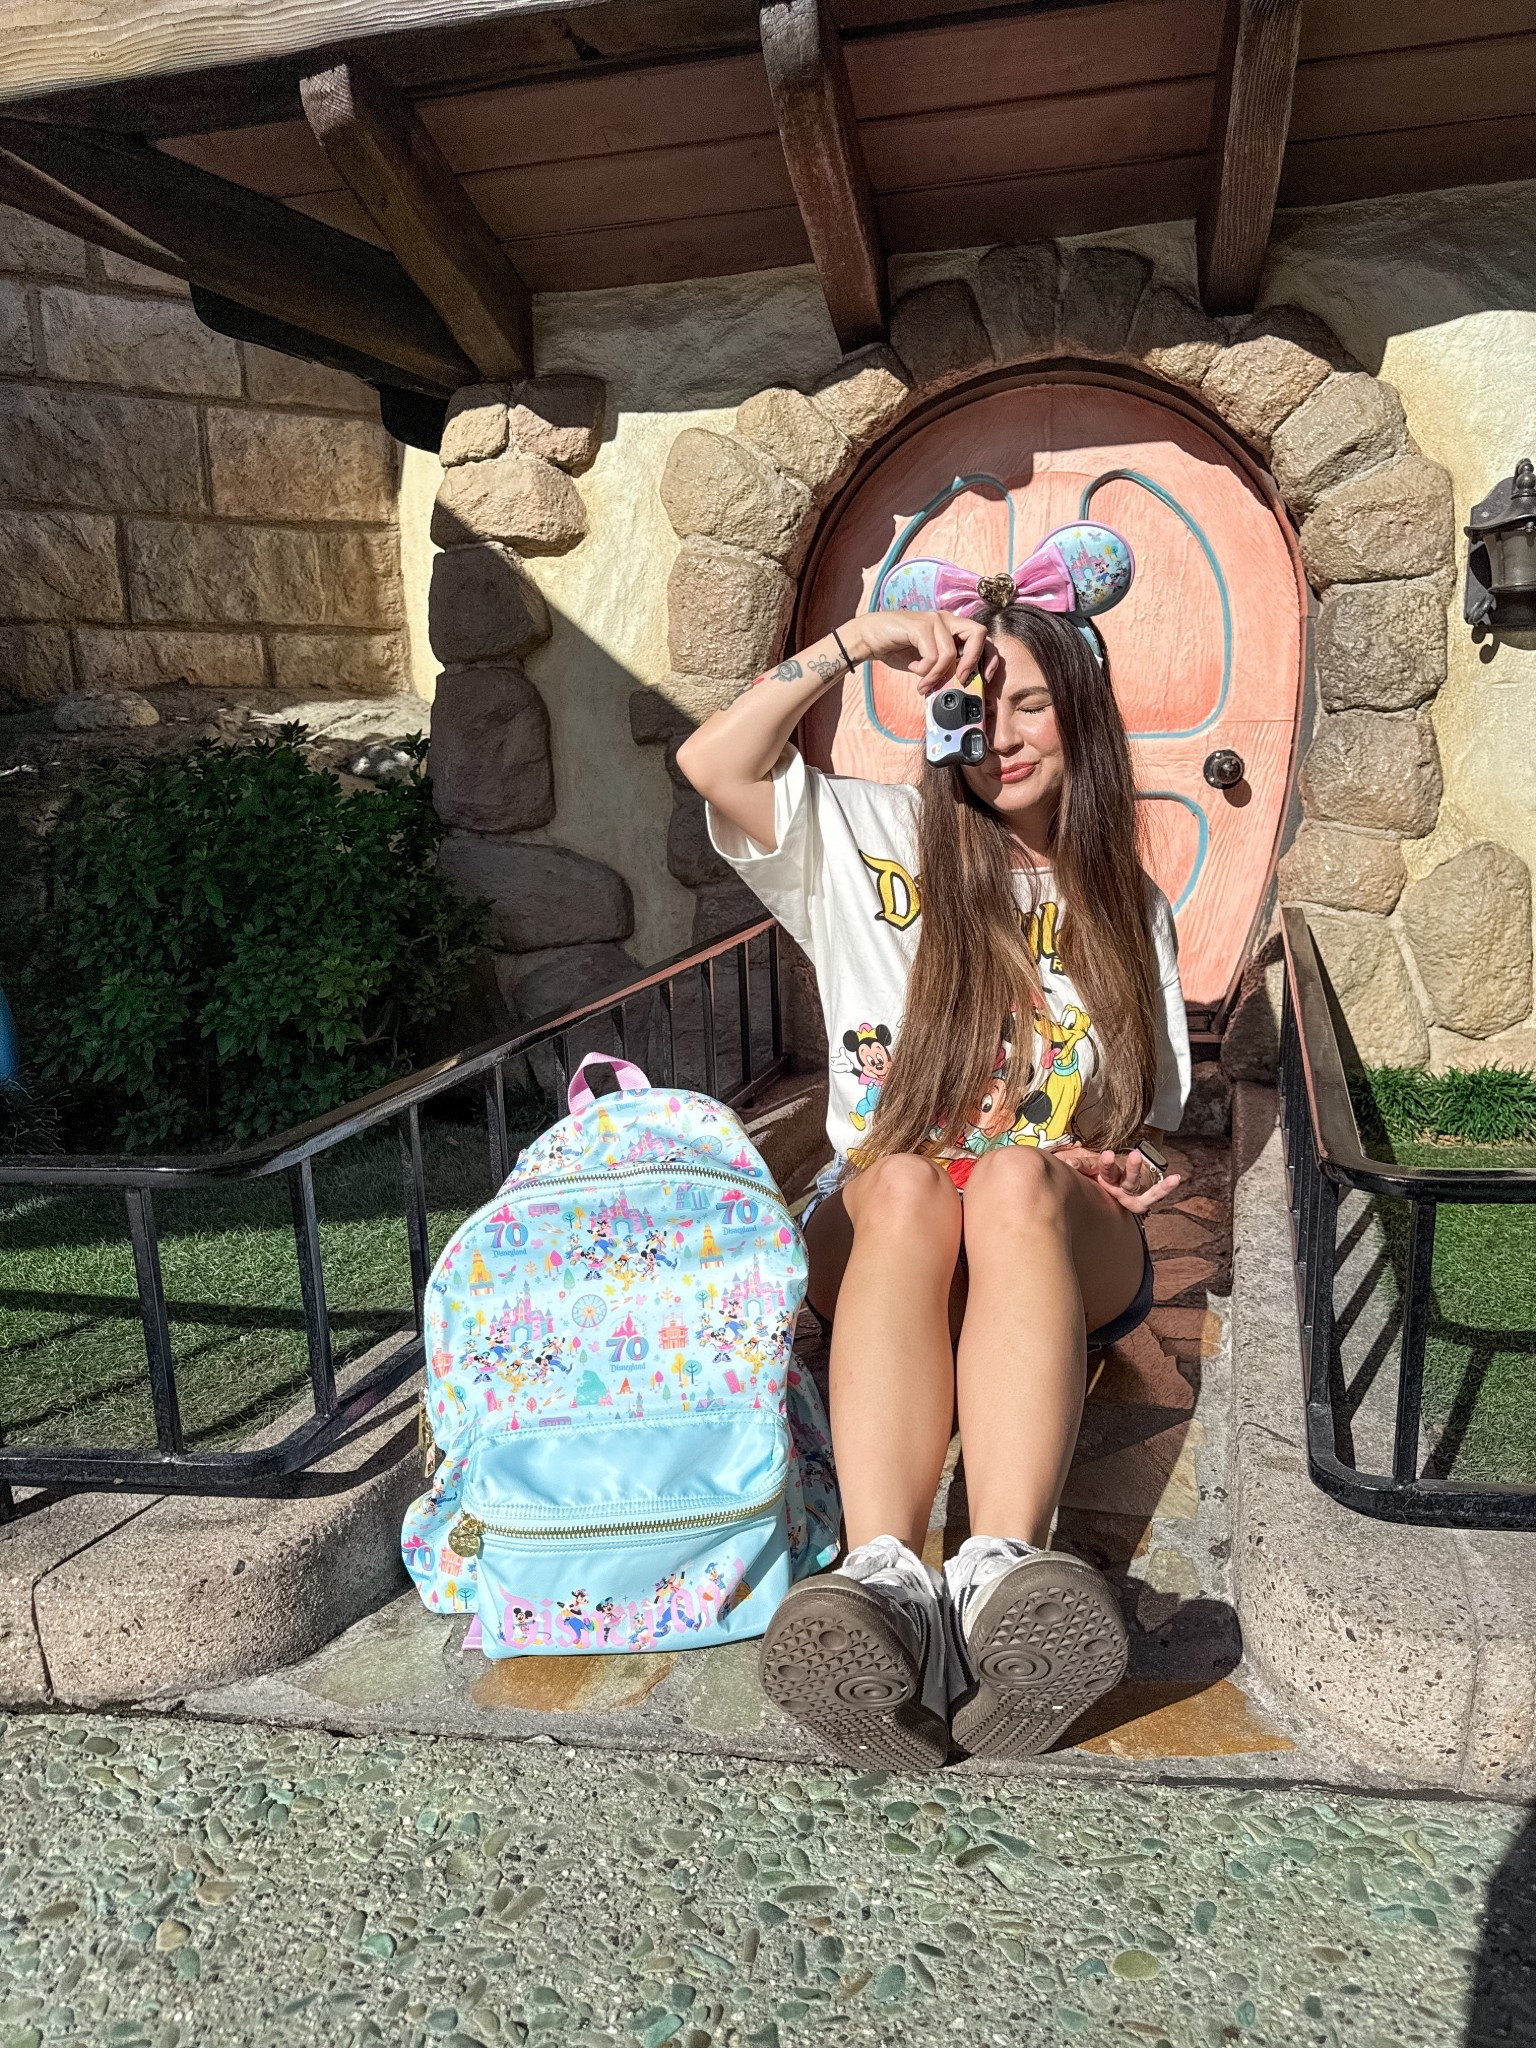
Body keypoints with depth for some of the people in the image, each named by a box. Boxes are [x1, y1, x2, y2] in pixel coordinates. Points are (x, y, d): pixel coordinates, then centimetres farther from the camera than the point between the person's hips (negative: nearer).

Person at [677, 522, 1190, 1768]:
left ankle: (1003, 1574, -55)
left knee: (1019, 1176, -36)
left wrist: (1126, 1172, -7)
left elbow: (1148, 1122, 16)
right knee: (907, 1182, -37)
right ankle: (885, 1581, -55)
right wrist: (858, 640, -5)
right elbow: (712, 764, -3)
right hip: (881, 1232, 0)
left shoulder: (1126, 904, 16)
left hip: (1064, 1249, 1)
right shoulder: (882, 844, 11)